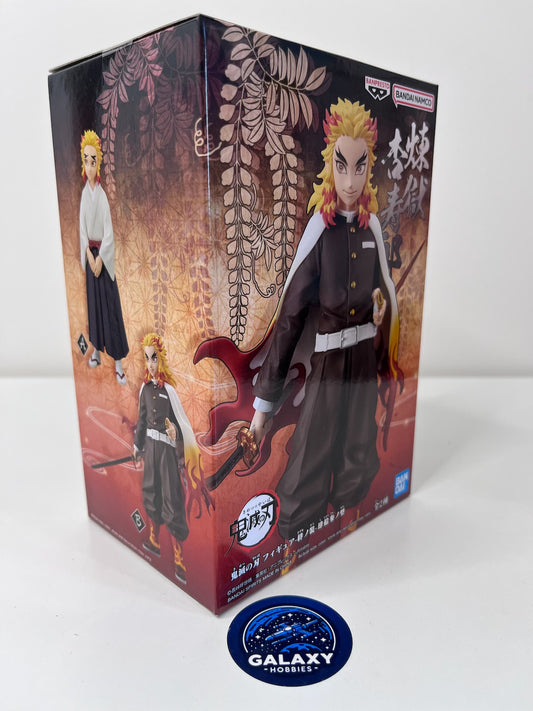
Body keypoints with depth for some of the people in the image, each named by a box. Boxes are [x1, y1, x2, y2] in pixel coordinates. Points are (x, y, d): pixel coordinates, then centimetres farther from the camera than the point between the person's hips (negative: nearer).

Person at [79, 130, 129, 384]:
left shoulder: (102, 194, -11)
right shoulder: (84, 193, 4)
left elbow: (109, 232, -12)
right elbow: (82, 229, 5)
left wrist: (100, 258, -17)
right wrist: (89, 255, -8)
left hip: (104, 256, -5)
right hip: (90, 254, 5)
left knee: (110, 305, -2)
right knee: (93, 302, 15)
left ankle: (118, 361, 3)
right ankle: (96, 349, 30)